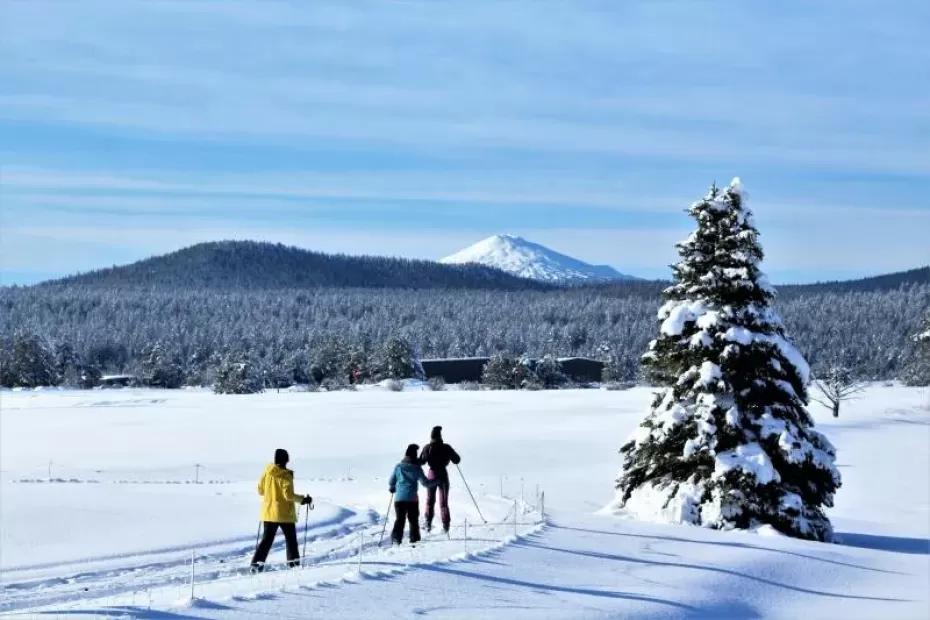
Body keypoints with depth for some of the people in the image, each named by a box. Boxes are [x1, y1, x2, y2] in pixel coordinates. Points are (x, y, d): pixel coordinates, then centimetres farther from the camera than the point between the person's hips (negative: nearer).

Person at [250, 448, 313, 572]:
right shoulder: (285, 476, -16)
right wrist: (303, 499, -11)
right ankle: (293, 563, 14)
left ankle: (257, 563, -1)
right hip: (285, 514, -5)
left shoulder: (267, 472, 0)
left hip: (269, 512, 5)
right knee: (291, 539, 12)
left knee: (267, 539, 10)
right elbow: (288, 495, -21)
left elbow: (260, 490, 8)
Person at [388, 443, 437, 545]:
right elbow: (425, 483, -2)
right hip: (412, 498, -1)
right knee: (413, 520, 11)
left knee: (399, 519, 6)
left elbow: (391, 482, 8)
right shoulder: (417, 468, -4)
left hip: (399, 498, 2)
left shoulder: (398, 466, 2)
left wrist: (392, 489, 31)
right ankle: (414, 539, 10)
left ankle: (396, 538, -8)